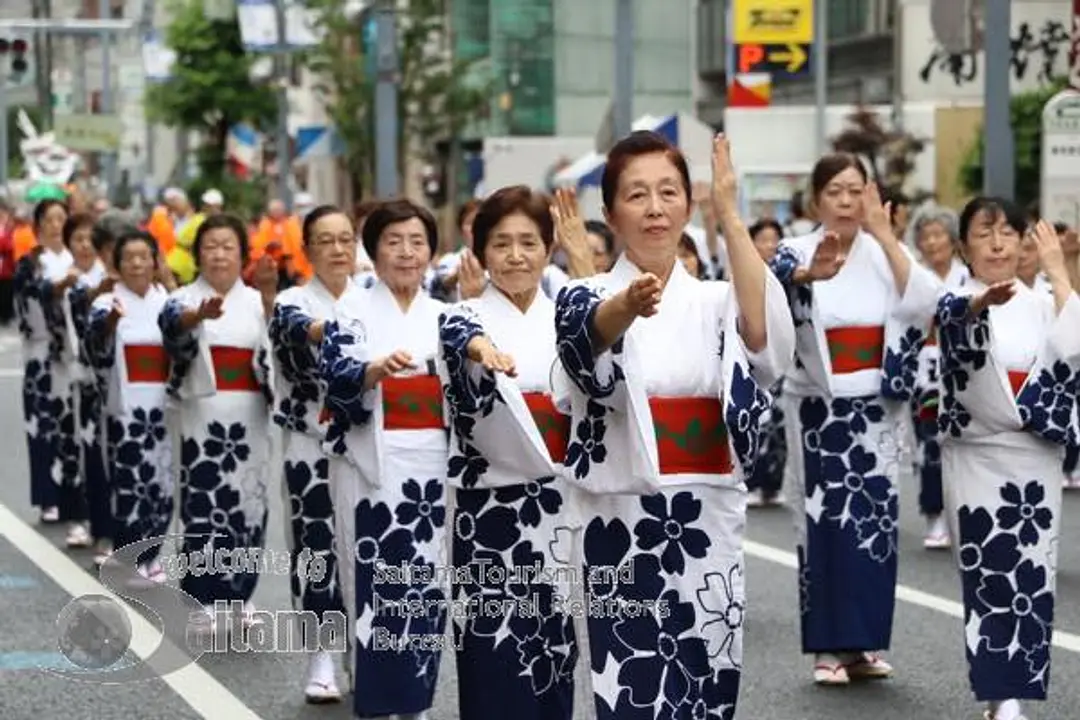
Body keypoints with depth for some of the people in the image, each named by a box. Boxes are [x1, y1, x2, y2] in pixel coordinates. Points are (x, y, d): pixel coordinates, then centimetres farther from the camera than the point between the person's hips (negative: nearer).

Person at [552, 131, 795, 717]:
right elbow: (592, 332, -25)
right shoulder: (585, 299, 0)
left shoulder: (715, 301, 8)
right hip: (624, 525, -3)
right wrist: (630, 305, -50)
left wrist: (729, 215, -23)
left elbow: (764, 335, -16)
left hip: (708, 526, 3)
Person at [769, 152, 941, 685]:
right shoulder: (798, 252, -3)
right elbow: (777, 282, -27)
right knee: (824, 521, -2)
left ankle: (862, 642, 15)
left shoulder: (884, 252, 5)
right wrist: (810, 274, -50)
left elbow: (924, 303, -12)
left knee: (874, 520, 5)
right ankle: (827, 648, 4)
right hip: (818, 408, -3)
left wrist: (885, 236, -14)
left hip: (876, 407, 3)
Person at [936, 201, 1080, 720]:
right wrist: (982, 304, -50)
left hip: (1036, 459, 3)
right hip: (978, 458, -3)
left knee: (1032, 578, 2)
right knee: (990, 577, -6)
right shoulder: (956, 304, 0)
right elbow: (959, 319, -26)